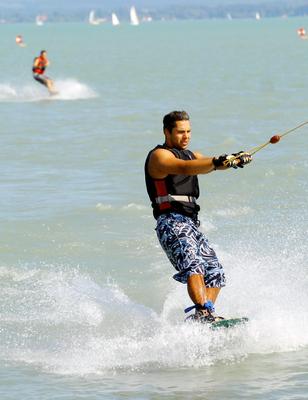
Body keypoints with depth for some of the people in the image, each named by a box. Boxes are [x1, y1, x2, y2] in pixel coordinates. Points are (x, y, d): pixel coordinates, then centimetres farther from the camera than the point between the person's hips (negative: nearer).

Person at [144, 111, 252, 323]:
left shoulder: (191, 155, 24)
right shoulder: (160, 156, -2)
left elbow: (209, 165, 5)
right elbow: (184, 168, -22)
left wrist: (235, 159, -16)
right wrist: (216, 162, -36)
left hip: (191, 223, 9)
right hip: (171, 223, -9)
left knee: (215, 273, 0)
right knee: (193, 266, -27)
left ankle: (202, 319, -8)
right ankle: (204, 313, -41)